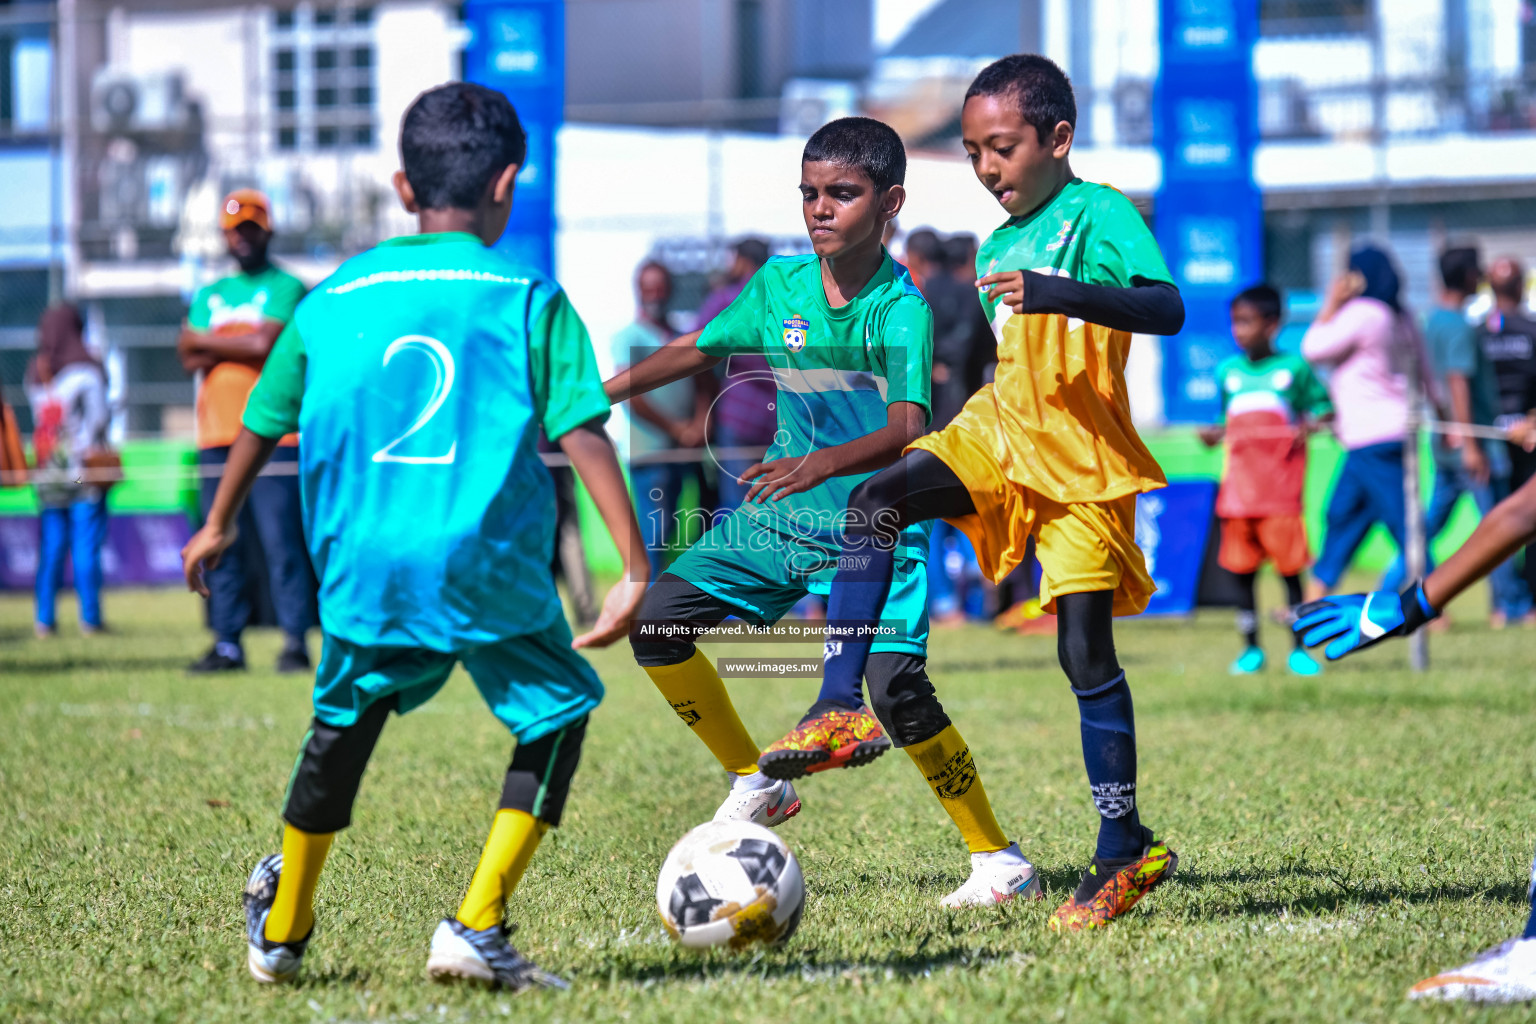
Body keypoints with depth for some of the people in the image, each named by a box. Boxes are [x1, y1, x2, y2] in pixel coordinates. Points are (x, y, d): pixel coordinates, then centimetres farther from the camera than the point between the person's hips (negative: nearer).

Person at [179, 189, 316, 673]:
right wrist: (242, 346, -7)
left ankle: (295, 641, -8)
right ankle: (227, 642, 7)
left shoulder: (285, 287, 3)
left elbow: (264, 345, -11)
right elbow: (190, 359, 7)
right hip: (216, 436, 5)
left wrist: (207, 342, 1)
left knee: (281, 541, -9)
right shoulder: (209, 295, 19)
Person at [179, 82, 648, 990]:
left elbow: (263, 425, 21)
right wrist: (635, 568, -7)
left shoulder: (333, 301, 10)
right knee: (555, 716, 15)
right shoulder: (529, 302, -1)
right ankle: (477, 931, 4)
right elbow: (585, 435, -8)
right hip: (492, 570, -4)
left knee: (343, 724, 25)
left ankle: (281, 931, 39)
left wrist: (219, 525, 37)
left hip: (364, 567, 4)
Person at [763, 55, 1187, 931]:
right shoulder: (997, 248, 16)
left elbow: (1167, 308, -26)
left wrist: (1060, 295, -38)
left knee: (1086, 652, -7)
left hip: (1082, 458, -7)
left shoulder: (1098, 215, -8)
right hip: (1000, 433, 7)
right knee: (873, 503, -19)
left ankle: (1125, 849, 2)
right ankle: (840, 705, -24)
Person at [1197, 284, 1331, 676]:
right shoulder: (1229, 372, 12)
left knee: (1289, 565, -3)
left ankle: (1299, 650, 6)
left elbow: (1322, 405, 7)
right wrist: (1214, 434, -1)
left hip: (1281, 487, -4)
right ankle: (1251, 649, 15)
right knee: (1241, 569, 4)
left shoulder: (1293, 368, 1)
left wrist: (1311, 424, -13)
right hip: (1239, 487, 4)